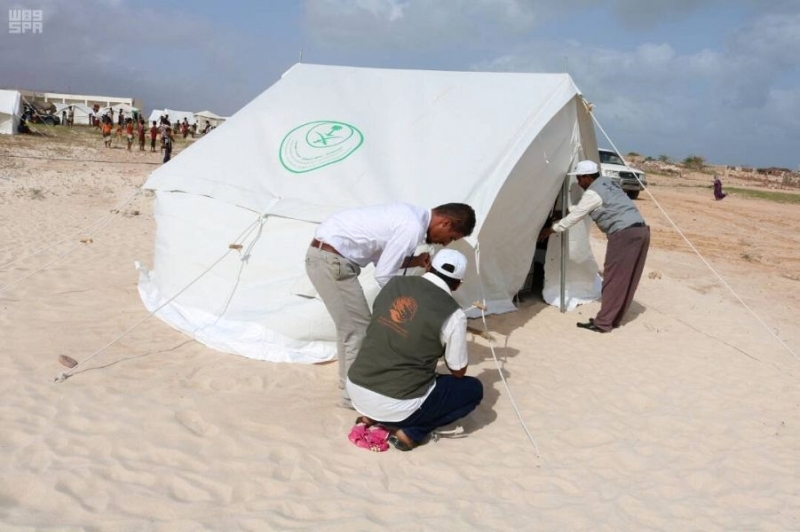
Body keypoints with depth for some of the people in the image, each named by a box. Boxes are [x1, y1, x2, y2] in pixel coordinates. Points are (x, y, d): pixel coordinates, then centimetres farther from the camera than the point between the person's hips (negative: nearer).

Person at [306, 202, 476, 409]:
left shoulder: (410, 214, 12)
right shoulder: (412, 228, -19)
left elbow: (380, 257, 17)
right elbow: (383, 276, -16)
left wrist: (415, 261, 6)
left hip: (324, 253, 10)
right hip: (331, 259, -10)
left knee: (349, 326, 21)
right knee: (358, 329, -2)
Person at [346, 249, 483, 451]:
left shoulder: (394, 284, 4)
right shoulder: (453, 314, -9)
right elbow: (458, 372, 5)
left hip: (356, 391, 6)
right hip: (397, 405, -5)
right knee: (473, 389, 14)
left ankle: (372, 416, 16)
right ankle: (410, 431, 1)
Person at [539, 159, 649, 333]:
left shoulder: (592, 193, -5)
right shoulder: (607, 183, 23)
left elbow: (574, 217, 1)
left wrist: (551, 229, 13)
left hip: (624, 234, -9)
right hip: (641, 231, 9)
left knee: (614, 279, -4)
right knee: (626, 280, 11)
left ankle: (602, 323, 1)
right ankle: (613, 320, 19)